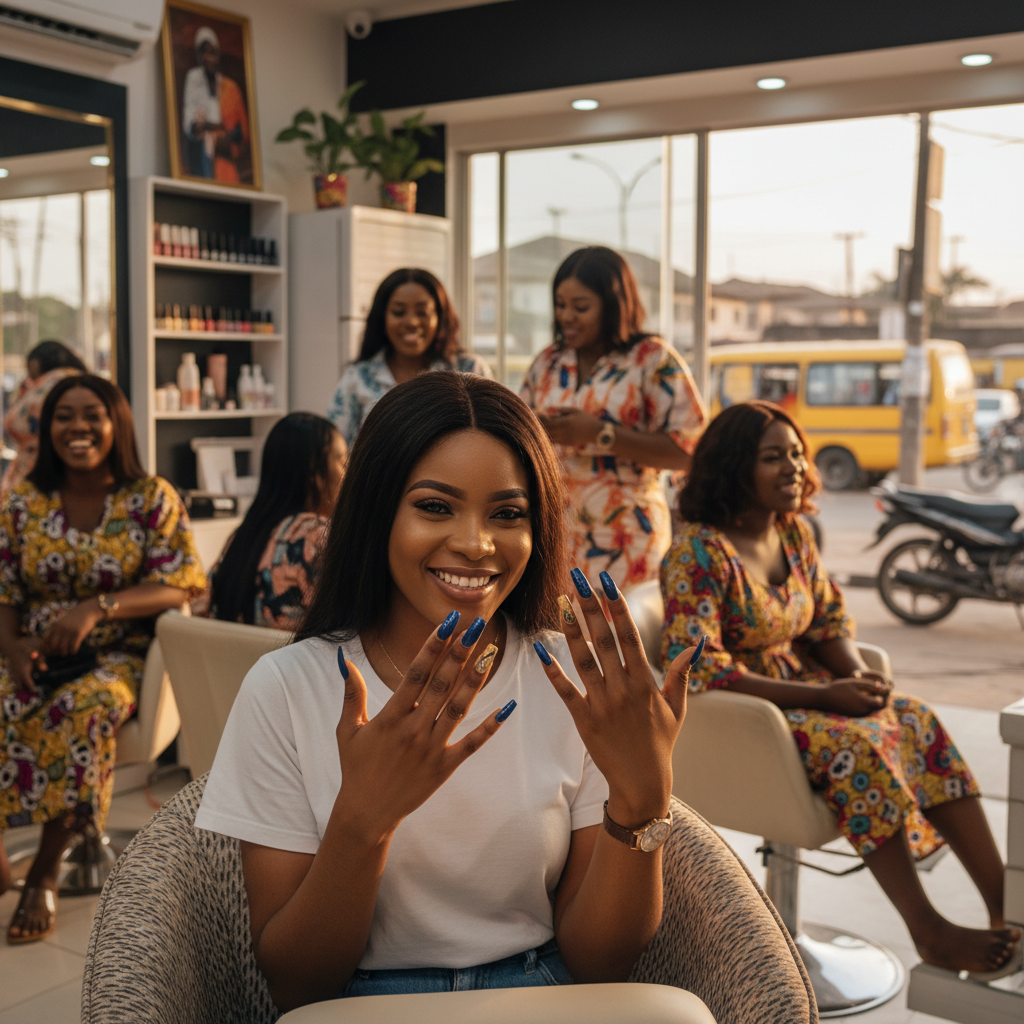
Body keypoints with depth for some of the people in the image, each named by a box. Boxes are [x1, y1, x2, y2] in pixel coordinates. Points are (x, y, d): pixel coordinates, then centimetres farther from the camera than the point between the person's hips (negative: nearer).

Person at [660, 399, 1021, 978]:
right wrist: (824, 696, -24)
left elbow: (831, 624, 14)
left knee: (920, 722, -13)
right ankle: (929, 932, -23)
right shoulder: (698, 553, -18)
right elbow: (697, 670, -25)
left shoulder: (794, 533, 7)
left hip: (804, 692, 8)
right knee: (856, 745, -30)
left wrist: (860, 678, -10)